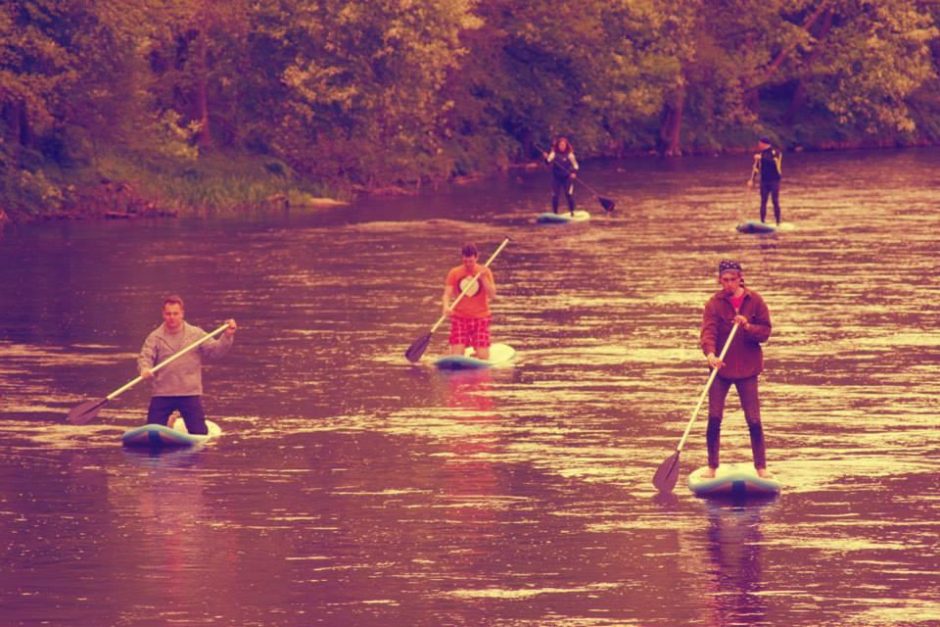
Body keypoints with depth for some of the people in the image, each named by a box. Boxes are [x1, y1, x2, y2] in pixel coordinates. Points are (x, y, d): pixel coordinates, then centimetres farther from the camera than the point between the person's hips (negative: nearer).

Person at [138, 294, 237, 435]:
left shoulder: (196, 334, 4)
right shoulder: (155, 337, 3)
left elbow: (214, 350, 1)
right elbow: (145, 356, -8)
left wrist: (227, 336, -17)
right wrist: (145, 369, -32)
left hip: (190, 393, 0)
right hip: (162, 394, 0)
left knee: (199, 433, -4)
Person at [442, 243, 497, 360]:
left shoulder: (485, 272, 1)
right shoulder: (454, 273, 2)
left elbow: (492, 295, -7)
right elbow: (447, 294, -5)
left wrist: (483, 278, -20)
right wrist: (446, 307, -26)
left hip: (480, 317, 0)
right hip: (459, 317, 0)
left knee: (483, 357, -9)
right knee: (456, 355, -10)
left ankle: (476, 351, 25)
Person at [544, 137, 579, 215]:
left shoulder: (569, 154, -4)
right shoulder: (554, 153, -3)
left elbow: (575, 165, 0)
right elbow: (549, 162, -14)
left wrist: (574, 172, -17)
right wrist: (546, 158, -35)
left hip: (567, 177, -1)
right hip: (556, 177, 1)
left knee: (569, 194, -6)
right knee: (555, 195, 1)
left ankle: (572, 212, 6)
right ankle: (554, 213, 14)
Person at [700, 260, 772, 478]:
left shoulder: (754, 301, -1)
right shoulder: (714, 303, -4)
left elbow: (765, 331, -1)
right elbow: (708, 331, -17)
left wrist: (748, 327, -21)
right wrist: (710, 353, -36)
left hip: (747, 368, 0)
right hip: (721, 368, 0)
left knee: (754, 421, 0)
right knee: (714, 419, 0)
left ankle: (761, 467, 12)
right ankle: (712, 467, 12)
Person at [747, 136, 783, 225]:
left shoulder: (776, 153, -5)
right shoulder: (761, 154, 8)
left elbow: (774, 162, -22)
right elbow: (756, 167, 9)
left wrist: (762, 158, -25)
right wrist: (751, 180, 3)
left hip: (774, 181, -4)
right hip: (764, 181, 4)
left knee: (775, 201, -4)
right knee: (763, 202, 2)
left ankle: (778, 223, 1)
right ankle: (762, 222, 6)